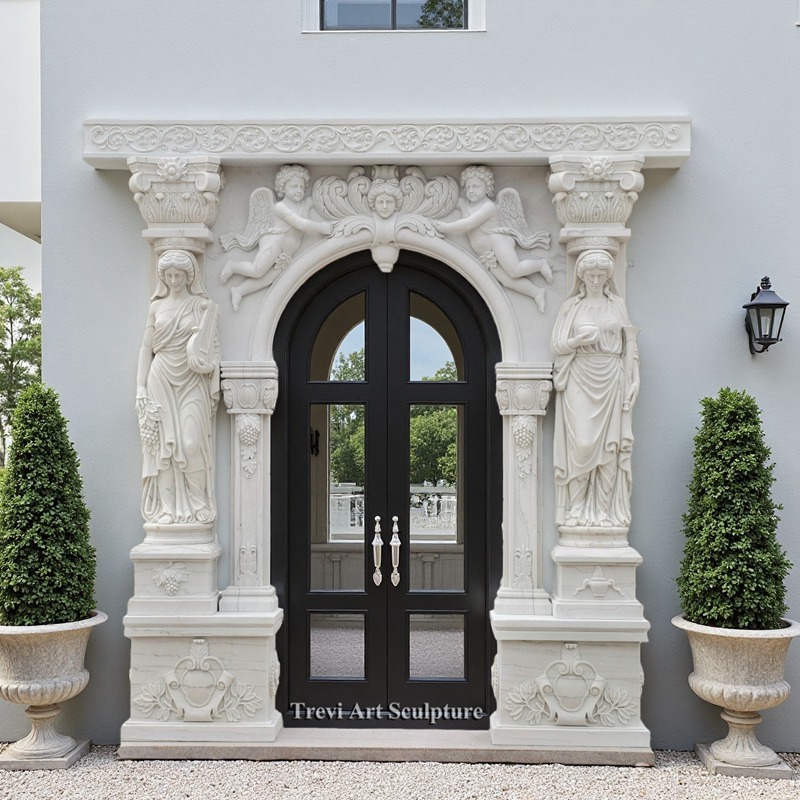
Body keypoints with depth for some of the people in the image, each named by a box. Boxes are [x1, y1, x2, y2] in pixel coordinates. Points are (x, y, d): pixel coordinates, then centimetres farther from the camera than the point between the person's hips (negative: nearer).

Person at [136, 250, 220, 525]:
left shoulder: (202, 306, 4)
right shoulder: (156, 307, 11)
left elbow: (211, 348, 3)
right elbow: (146, 348, 10)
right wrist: (141, 388, 3)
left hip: (192, 383, -2)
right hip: (161, 380, 2)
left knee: (191, 443, -11)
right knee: (163, 445, 0)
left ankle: (198, 504, 4)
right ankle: (168, 508, 5)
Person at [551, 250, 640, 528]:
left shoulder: (618, 304, 11)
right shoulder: (570, 306, 8)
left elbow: (629, 345, 9)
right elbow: (557, 345, 4)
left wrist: (634, 380, 1)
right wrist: (579, 340, -15)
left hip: (611, 380, 2)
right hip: (579, 380, -1)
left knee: (609, 446, -1)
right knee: (581, 444, -9)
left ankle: (604, 510, 4)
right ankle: (577, 508, -1)